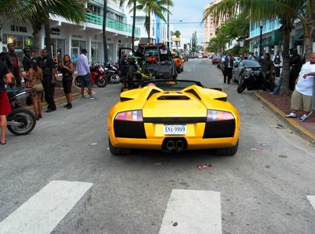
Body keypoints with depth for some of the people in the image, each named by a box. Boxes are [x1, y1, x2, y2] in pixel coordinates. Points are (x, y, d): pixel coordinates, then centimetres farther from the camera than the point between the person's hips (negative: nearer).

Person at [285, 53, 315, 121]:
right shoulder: (306, 64, 13)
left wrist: (309, 74, -46)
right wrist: (297, 80, 19)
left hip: (308, 89, -6)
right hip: (299, 87, 6)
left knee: (307, 102, 3)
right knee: (295, 99, 7)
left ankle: (305, 115, 19)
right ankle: (293, 113, 16)